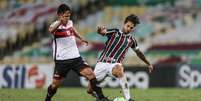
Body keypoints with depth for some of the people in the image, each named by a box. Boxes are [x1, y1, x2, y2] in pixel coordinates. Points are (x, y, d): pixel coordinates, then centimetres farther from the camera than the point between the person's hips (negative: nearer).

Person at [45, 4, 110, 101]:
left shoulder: (70, 23, 5)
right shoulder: (55, 25, -14)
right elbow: (51, 30, -42)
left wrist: (80, 38, 45)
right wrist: (60, 21, -60)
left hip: (76, 57, 4)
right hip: (61, 59, -4)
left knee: (90, 73, -14)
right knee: (55, 84, 4)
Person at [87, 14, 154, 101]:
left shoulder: (131, 40, 8)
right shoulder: (114, 32, -1)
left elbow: (139, 52, 24)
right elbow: (102, 32, -20)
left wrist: (148, 64, 28)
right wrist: (100, 30, -45)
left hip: (115, 64, 0)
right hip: (102, 63, 0)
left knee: (119, 70, -39)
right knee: (90, 90, -3)